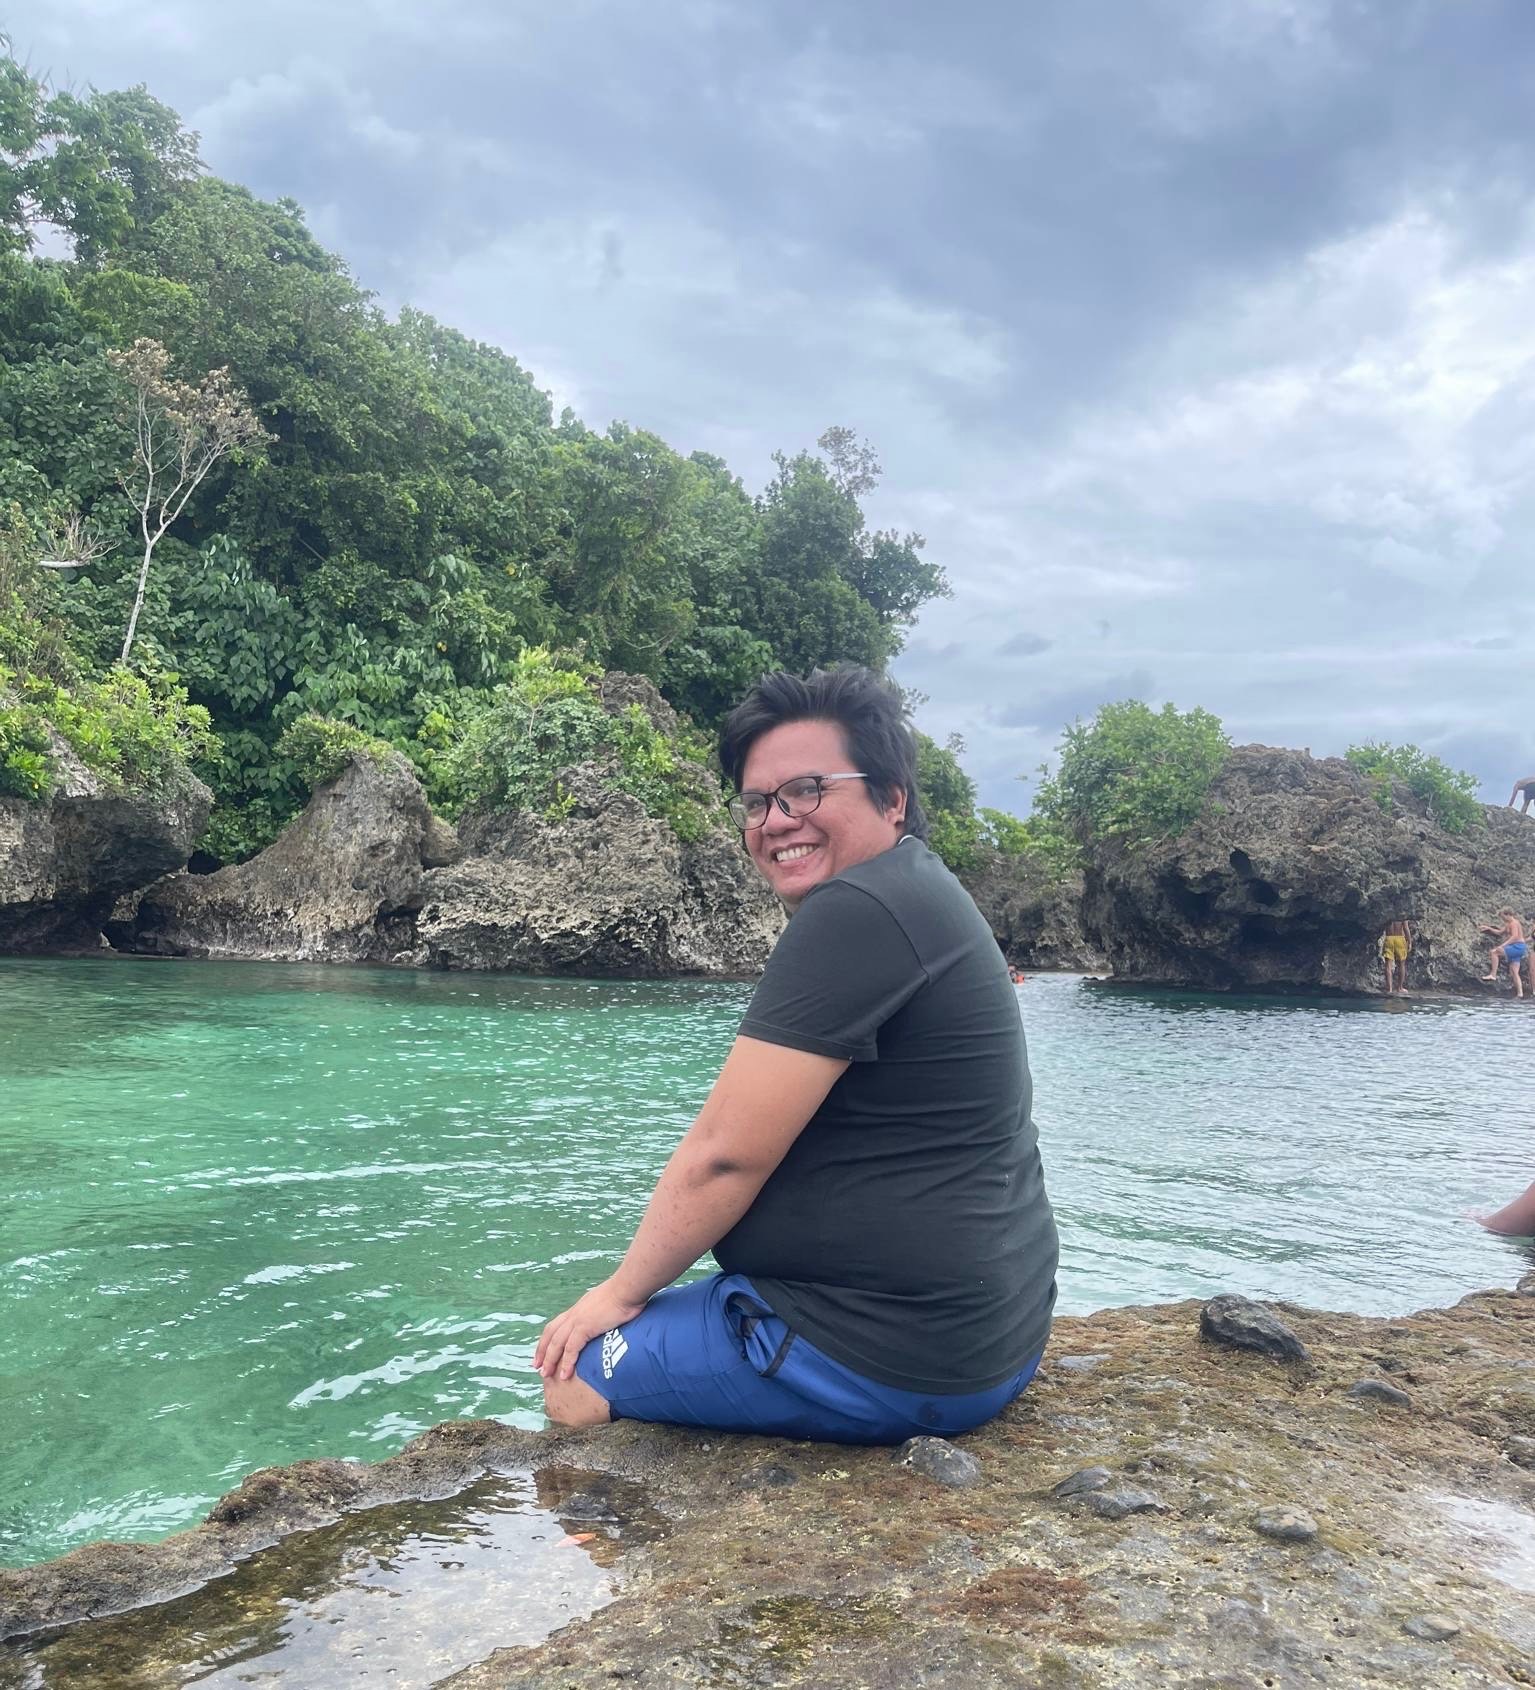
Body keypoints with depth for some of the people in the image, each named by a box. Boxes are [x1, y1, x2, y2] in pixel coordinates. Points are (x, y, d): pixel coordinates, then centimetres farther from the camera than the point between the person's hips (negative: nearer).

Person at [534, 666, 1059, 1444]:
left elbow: (724, 1153, -20)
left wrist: (623, 1290, -4)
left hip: (890, 1353, -10)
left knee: (577, 1376, 4)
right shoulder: (918, 894, 10)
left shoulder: (855, 913, -22)